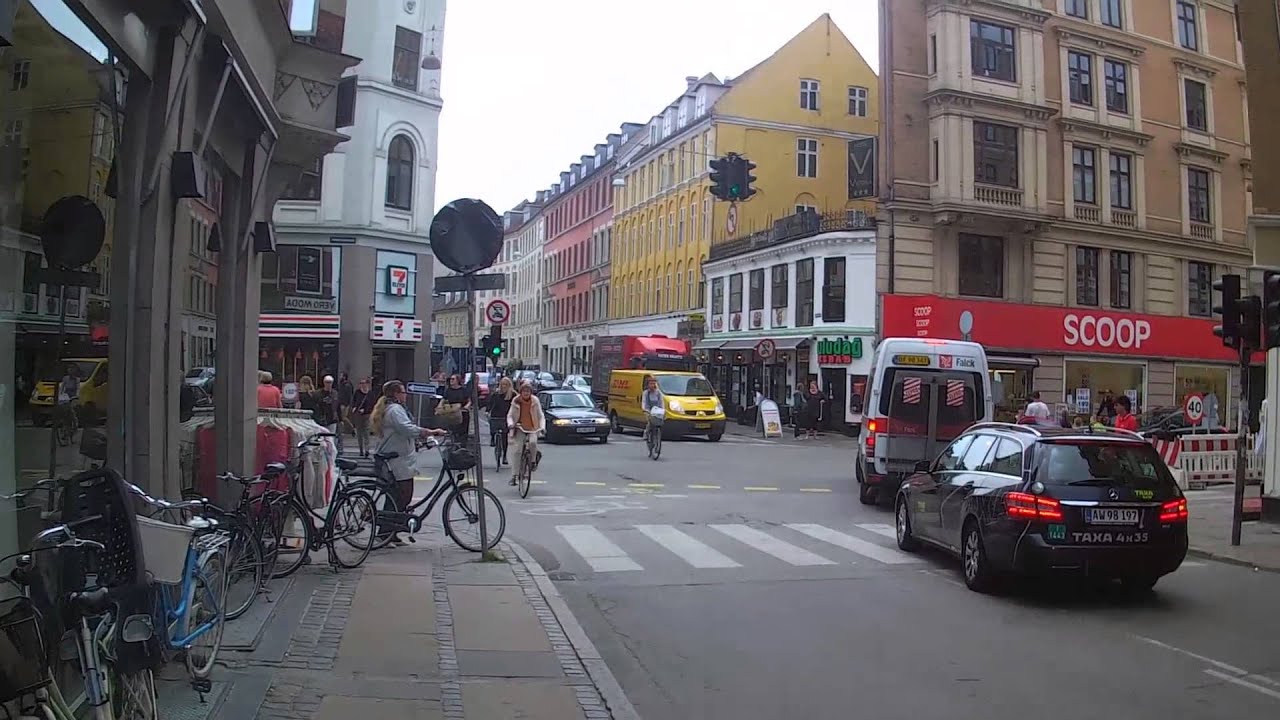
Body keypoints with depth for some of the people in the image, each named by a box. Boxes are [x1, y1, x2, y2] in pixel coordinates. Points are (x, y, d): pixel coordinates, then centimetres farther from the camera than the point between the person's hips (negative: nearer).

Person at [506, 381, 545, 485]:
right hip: (520, 428, 1)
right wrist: (510, 424, -17)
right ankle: (513, 475, -2)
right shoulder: (516, 401, 0)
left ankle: (533, 460, -2)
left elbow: (541, 416, 2)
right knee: (518, 451, -10)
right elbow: (510, 415, 4)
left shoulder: (535, 401, -1)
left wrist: (542, 426, -14)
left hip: (533, 429, 0)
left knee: (533, 442, -31)